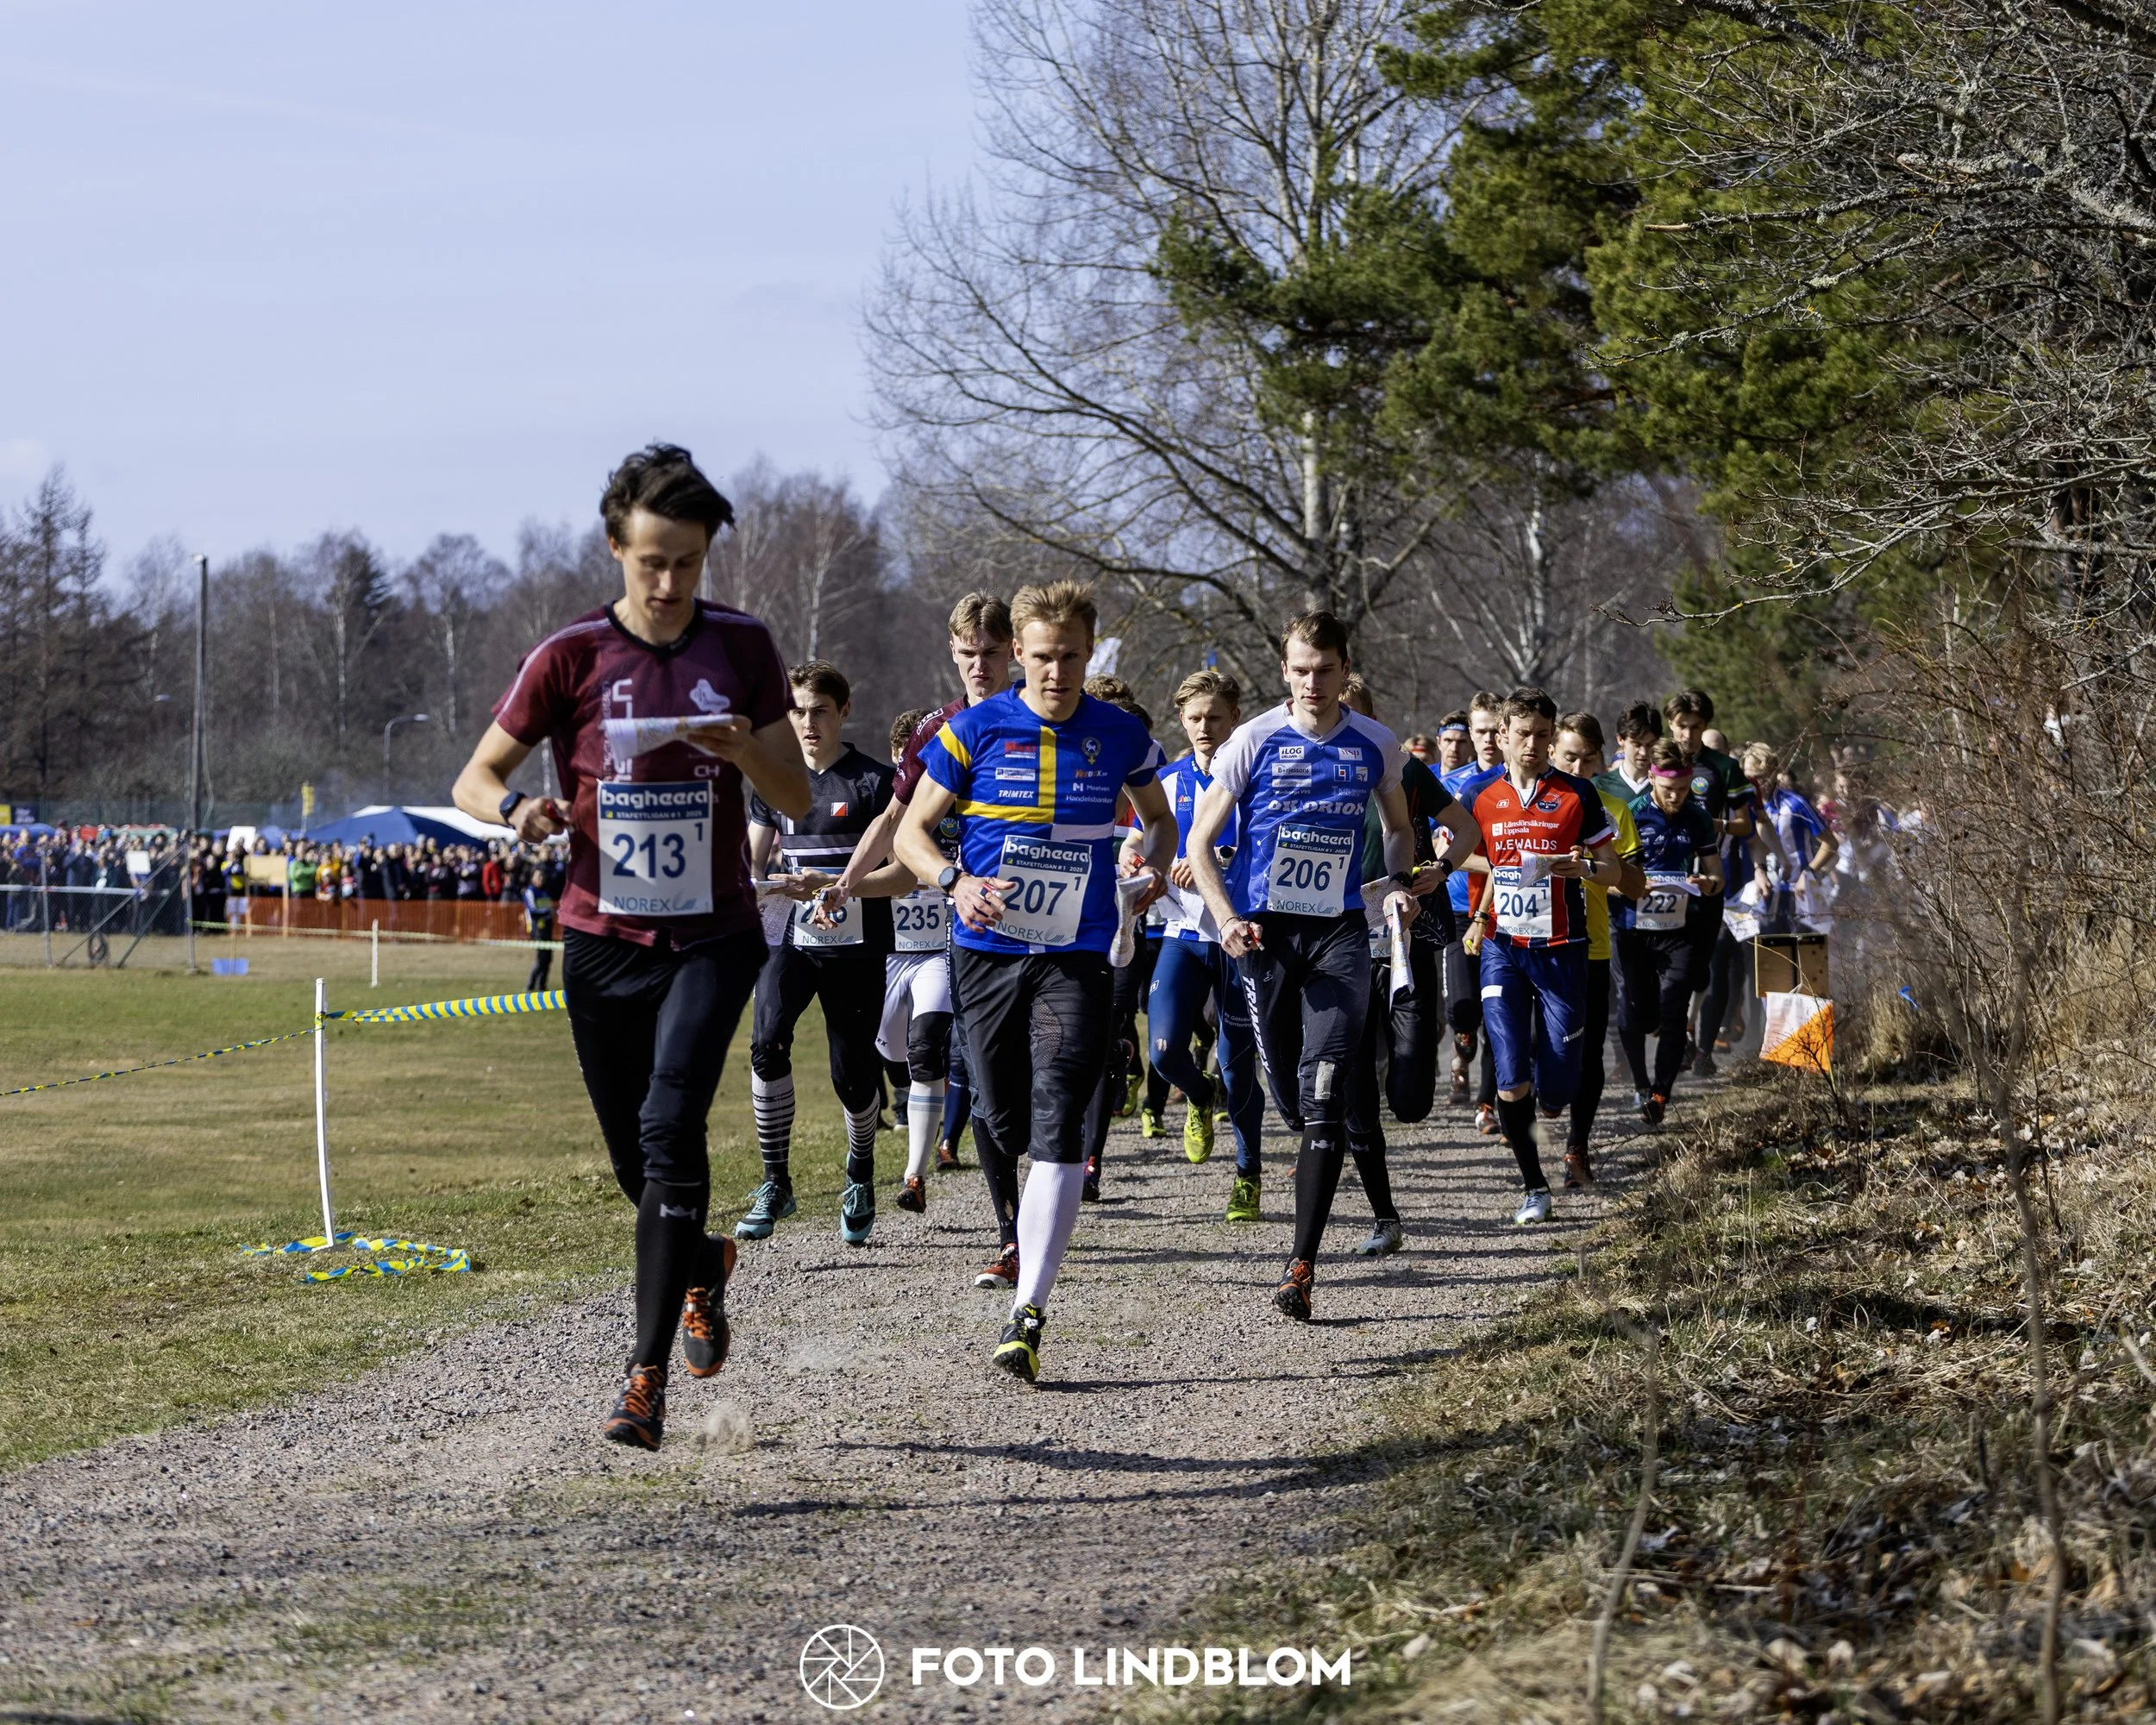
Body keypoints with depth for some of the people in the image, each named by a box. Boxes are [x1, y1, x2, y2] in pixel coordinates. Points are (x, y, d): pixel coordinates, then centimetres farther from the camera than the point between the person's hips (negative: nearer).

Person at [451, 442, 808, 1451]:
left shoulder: (741, 648, 0)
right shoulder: (570, 658, -5)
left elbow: (796, 799, 3)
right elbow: (474, 778, -1)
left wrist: (741, 747, -18)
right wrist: (517, 811, -24)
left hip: (712, 938, -1)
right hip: (602, 941, 1)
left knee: (670, 1129, -20)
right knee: (637, 1163, 9)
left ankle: (648, 1380, -21)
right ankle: (702, 1267, 45)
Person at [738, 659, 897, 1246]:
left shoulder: (875, 782, -4)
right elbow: (753, 863, 16)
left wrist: (832, 885, -23)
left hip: (857, 948, -3)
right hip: (792, 938, 3)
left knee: (853, 1075, 2)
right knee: (768, 1041, -22)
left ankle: (860, 1176, 33)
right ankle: (775, 1183, -14)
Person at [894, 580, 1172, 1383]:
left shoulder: (1121, 736, 3)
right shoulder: (974, 731, -2)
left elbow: (1159, 817, 23)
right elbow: (912, 831, 3)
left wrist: (1152, 866, 2)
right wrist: (957, 881, -16)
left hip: (1076, 957, -1)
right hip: (986, 953, 1)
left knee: (1058, 1130, -14)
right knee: (999, 1127, 8)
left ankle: (1029, 1316, -20)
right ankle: (1015, 1246, 41)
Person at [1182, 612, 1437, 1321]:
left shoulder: (1375, 746, 3)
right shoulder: (1254, 742, -2)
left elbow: (1399, 828, 21)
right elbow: (1199, 842, 2)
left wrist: (1398, 884, 1)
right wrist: (1226, 919, -13)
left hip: (1339, 932, -1)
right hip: (1265, 934, 1)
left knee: (1324, 1091, -14)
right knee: (1290, 1096, 7)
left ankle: (1302, 1263, -17)